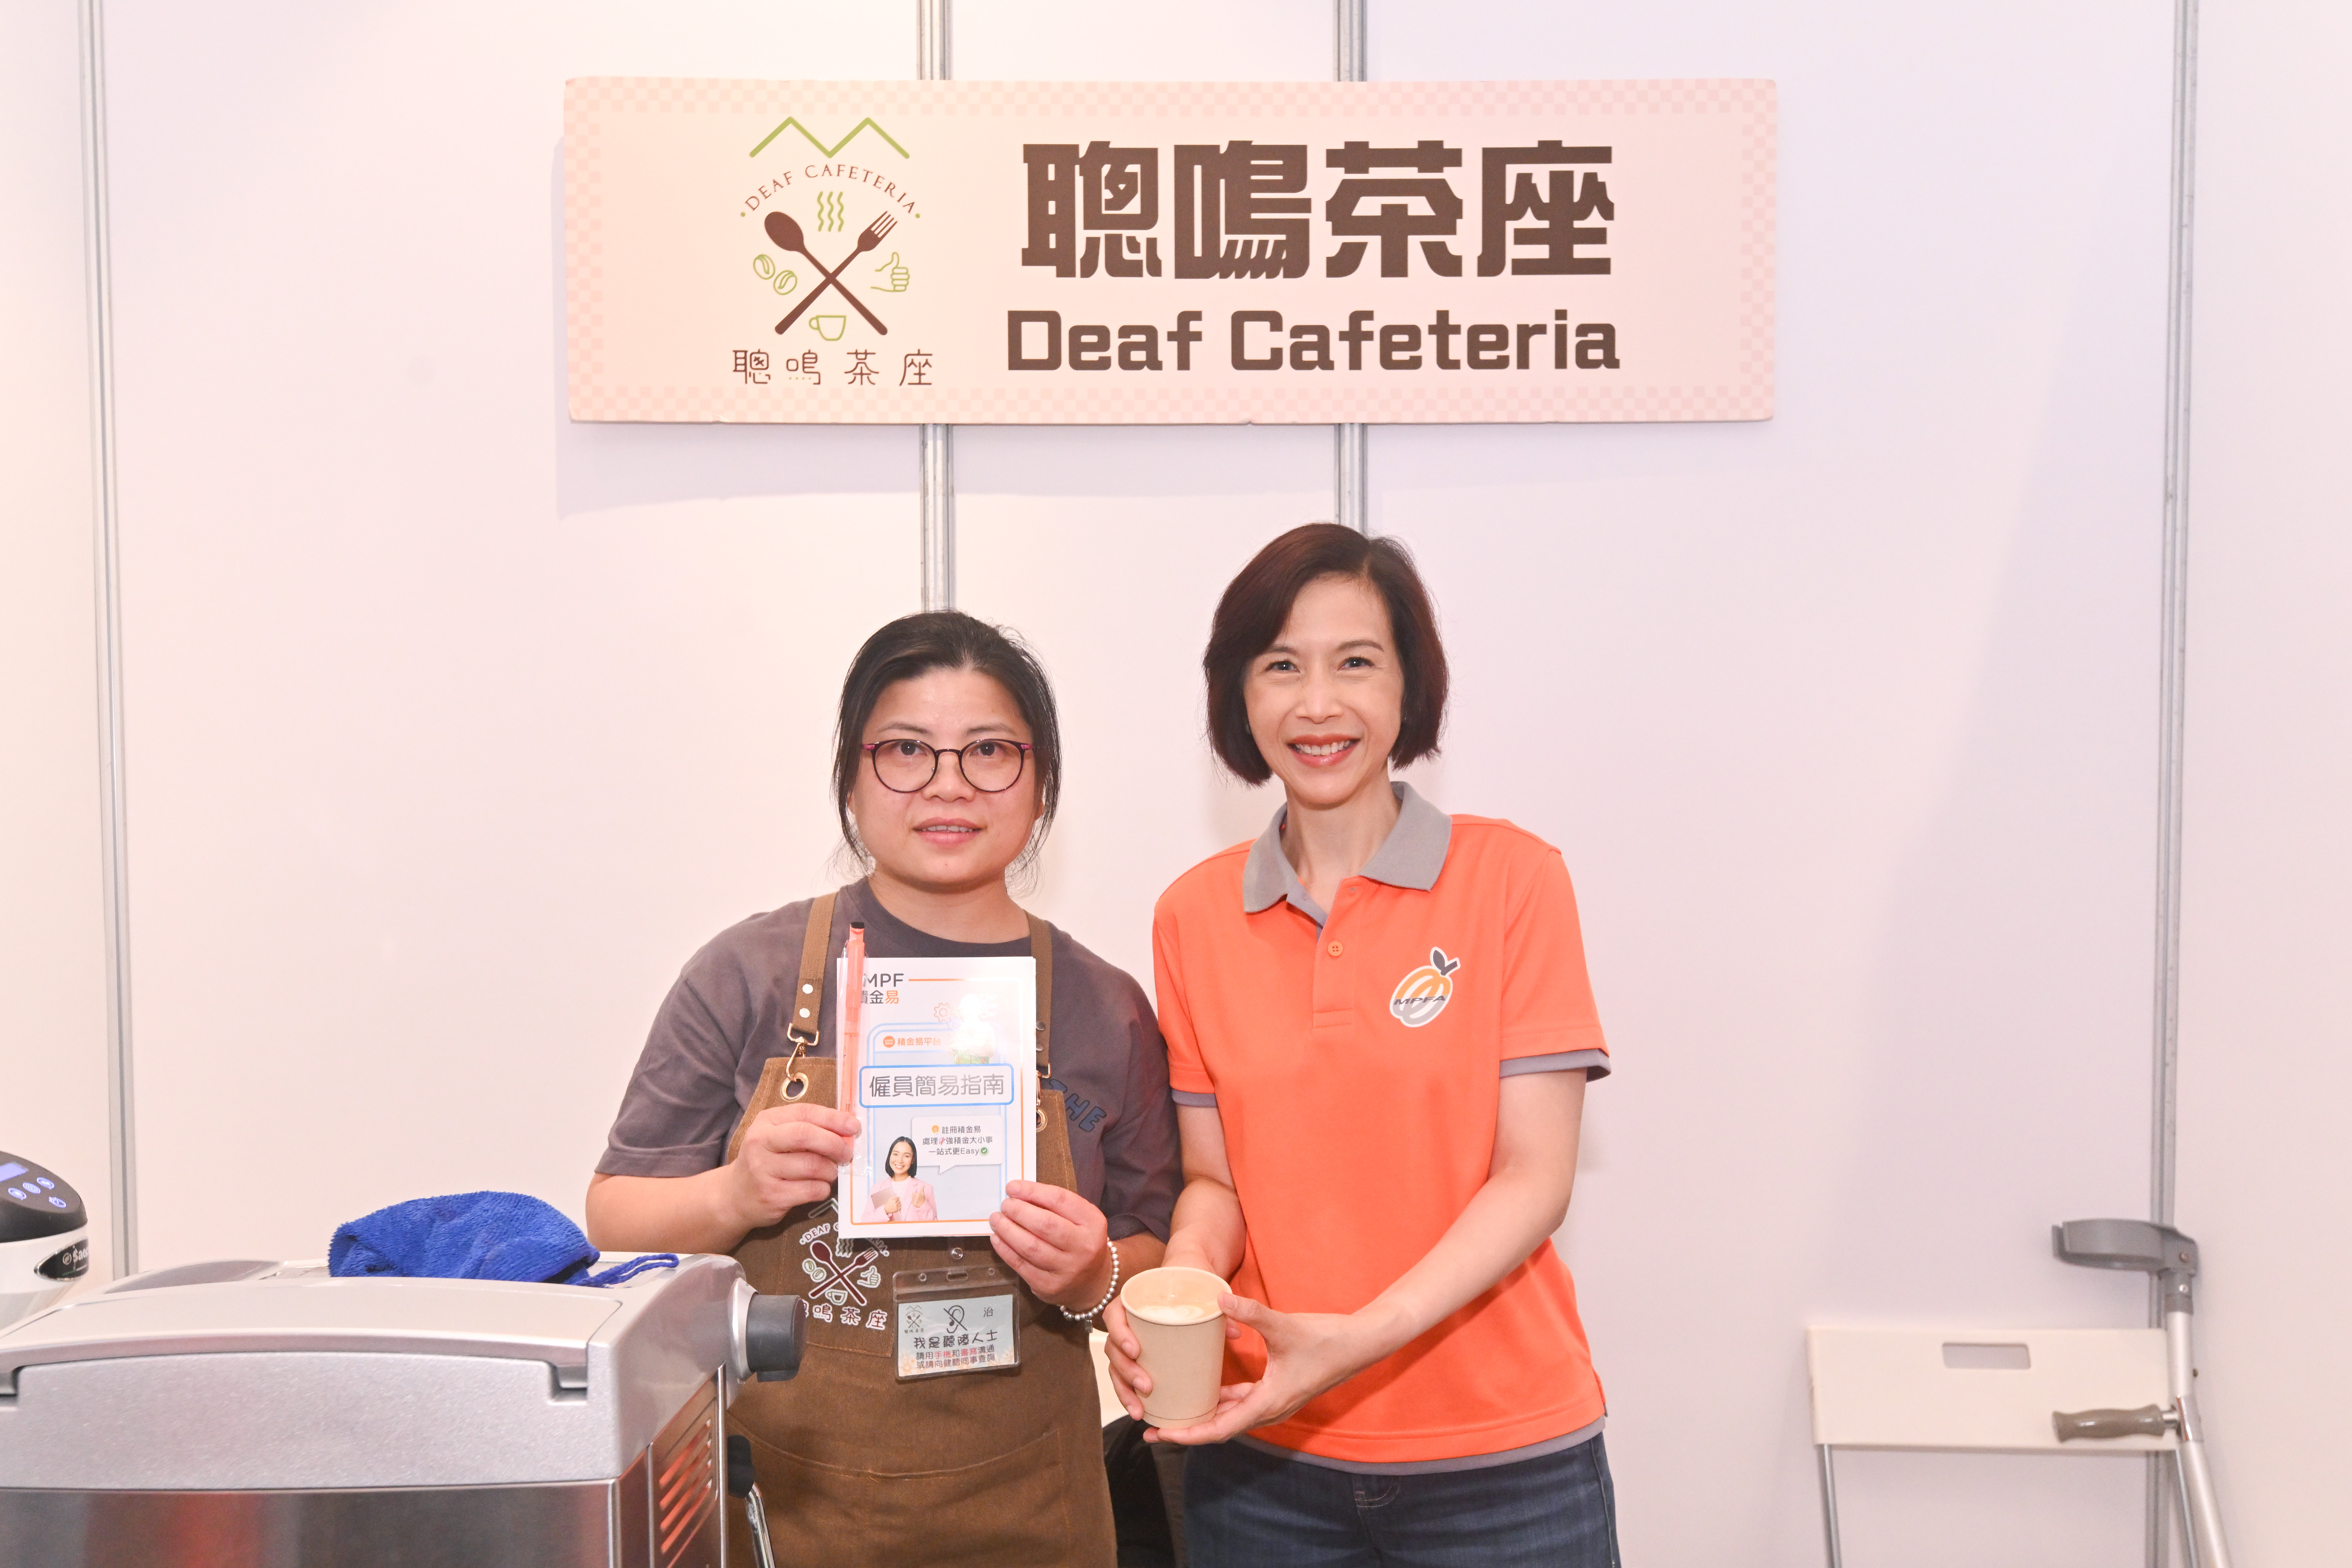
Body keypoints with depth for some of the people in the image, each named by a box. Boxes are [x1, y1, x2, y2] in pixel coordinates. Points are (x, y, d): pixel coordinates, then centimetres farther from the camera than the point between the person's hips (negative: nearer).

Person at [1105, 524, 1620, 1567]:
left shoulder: (1512, 877, -7)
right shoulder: (1194, 915, 2)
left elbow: (1534, 1178, -10)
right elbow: (1218, 1178, 6)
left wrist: (1355, 1341, -22)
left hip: (1503, 1460, -2)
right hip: (1264, 1462, 3)